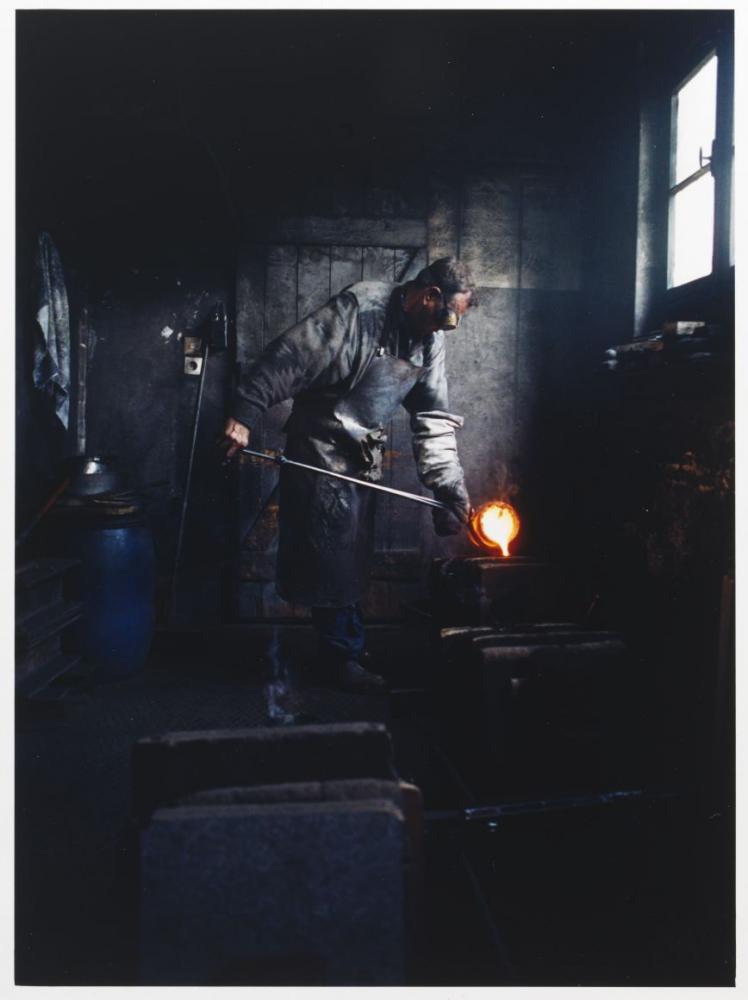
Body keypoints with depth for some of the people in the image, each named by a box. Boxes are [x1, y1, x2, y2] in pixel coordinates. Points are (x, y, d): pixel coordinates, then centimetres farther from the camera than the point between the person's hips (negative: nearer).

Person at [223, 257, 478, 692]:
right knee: (331, 554, -2)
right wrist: (243, 415, -29)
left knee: (355, 554, 16)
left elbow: (434, 419, 1)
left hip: (365, 456, 8)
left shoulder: (430, 339, 2)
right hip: (323, 450, -7)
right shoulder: (360, 308, -20)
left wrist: (450, 487, -6)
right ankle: (343, 655, 12)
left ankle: (350, 643, 31)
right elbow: (290, 358, -24)